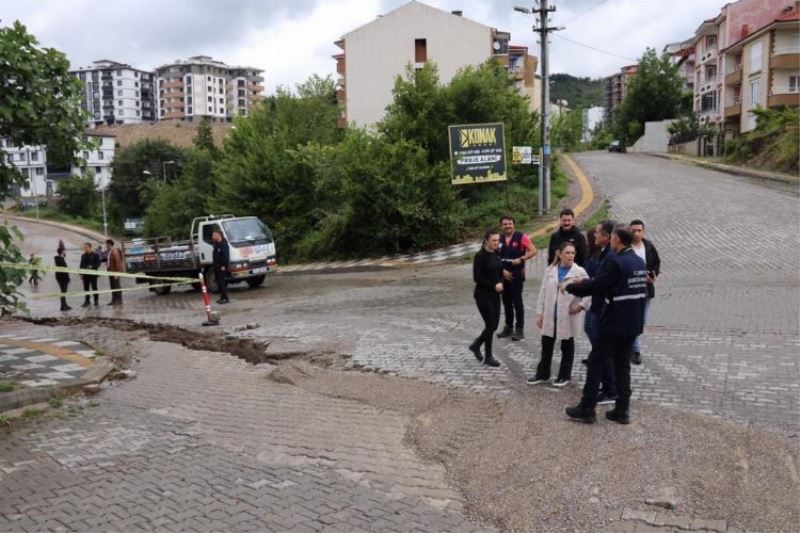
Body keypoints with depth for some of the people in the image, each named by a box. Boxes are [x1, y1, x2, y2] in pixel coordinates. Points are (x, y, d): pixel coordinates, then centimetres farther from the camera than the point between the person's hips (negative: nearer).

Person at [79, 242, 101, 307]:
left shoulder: (95, 255, -3)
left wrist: (92, 267, -22)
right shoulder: (83, 256, 14)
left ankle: (96, 301, 10)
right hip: (85, 274, 5)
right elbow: (81, 265, 15)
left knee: (94, 288, 2)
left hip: (93, 274, -5)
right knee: (86, 289, 4)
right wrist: (81, 274, 9)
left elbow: (98, 263, -7)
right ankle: (87, 301, 9)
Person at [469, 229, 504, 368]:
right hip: (483, 295, -7)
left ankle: (476, 345, 31)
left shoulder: (497, 254, 6)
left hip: (495, 294, 7)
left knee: (494, 325, 9)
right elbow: (477, 277, -16)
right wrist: (494, 286, -16)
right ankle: (488, 356, 13)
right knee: (490, 325, -2)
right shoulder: (480, 256, -14)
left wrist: (501, 283, -3)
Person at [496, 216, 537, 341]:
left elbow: (533, 251, -10)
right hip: (504, 275, 5)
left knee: (517, 302, -3)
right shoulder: (500, 240, 6)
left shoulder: (521, 237, -6)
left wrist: (521, 259, -19)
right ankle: (508, 327, 22)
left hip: (517, 275, -5)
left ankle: (520, 329, 4)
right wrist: (503, 270, -5)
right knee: (506, 302, 12)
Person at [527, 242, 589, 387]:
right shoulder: (550, 271, 2)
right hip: (550, 316, 3)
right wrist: (539, 313, 4)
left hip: (568, 317, -3)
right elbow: (543, 293, 5)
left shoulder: (579, 272, -8)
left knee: (567, 346, 11)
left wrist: (581, 305, -19)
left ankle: (564, 375, 24)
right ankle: (542, 374, 25)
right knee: (546, 346, 12)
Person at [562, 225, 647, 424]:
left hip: (615, 322, -8)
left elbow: (595, 287, -15)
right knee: (622, 364, 14)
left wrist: (570, 286, 0)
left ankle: (587, 409, 7)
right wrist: (584, 282, 17)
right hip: (633, 323, 8)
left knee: (596, 361, 2)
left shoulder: (616, 262, -19)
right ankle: (622, 410, 17)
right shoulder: (639, 262, 10)